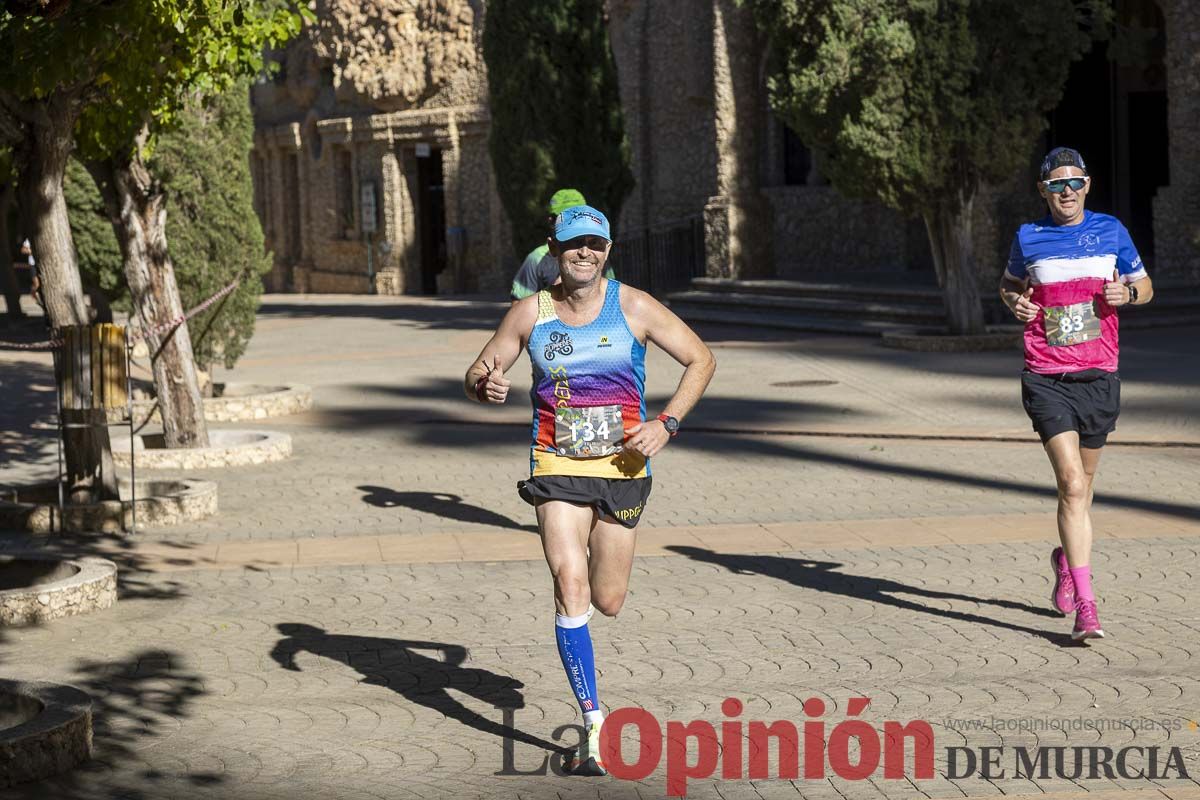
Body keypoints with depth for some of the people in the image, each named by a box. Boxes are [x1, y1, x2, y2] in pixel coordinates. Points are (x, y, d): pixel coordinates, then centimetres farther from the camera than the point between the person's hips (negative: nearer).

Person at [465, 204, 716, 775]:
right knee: (569, 583, -18)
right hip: (557, 468, 0)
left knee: (607, 601, 5)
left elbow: (700, 359, 3)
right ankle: (592, 725, -13)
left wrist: (666, 424, -10)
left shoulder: (634, 308, -3)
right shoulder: (530, 314, 0)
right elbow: (477, 374, 8)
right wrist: (484, 386, -18)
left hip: (621, 468, 1)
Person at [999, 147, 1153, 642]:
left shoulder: (1111, 231, 5)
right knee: (1072, 483, -15)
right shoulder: (1028, 239, 3)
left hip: (1099, 377, 3)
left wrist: (1126, 292, -8)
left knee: (1082, 484, 15)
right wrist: (1015, 302, -1)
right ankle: (1085, 607, -17)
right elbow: (1009, 283, 22)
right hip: (1046, 379, -2)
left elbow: (1146, 286, 15)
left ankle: (1066, 559, 45)